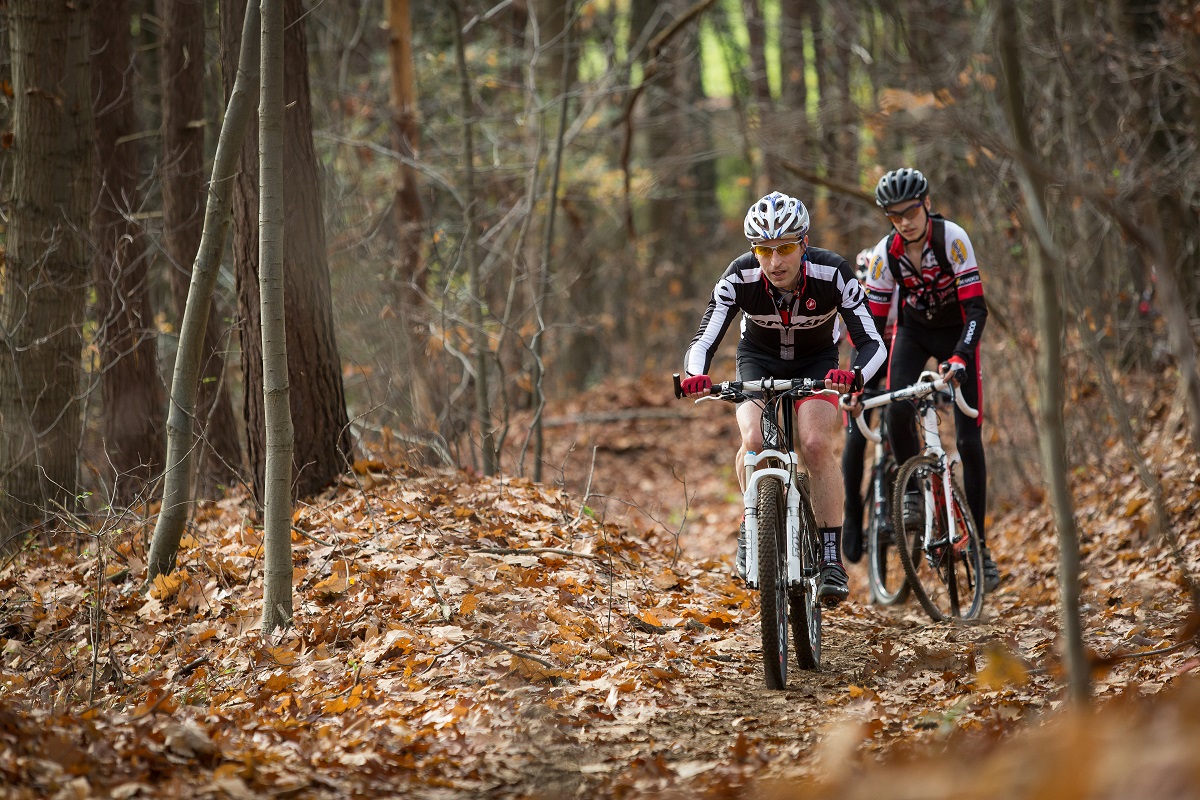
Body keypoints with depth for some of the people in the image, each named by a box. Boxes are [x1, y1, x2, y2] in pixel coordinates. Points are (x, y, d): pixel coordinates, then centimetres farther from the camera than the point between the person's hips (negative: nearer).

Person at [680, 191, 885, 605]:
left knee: (816, 443, -26)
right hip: (759, 360, 1)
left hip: (817, 364, -1)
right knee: (754, 441, -27)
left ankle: (831, 558, -16)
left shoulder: (832, 274, -30)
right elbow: (703, 341, -29)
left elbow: (872, 342, -30)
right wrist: (695, 376, -52)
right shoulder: (740, 278, -28)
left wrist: (854, 374, -52)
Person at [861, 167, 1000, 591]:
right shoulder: (886, 253, -18)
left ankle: (979, 544, -1)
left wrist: (960, 358, -45)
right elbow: (872, 321, -13)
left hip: (956, 332, -2)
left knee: (969, 439, -8)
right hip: (913, 331, 2)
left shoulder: (952, 238, -27)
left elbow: (976, 308, -31)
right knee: (897, 412, -26)